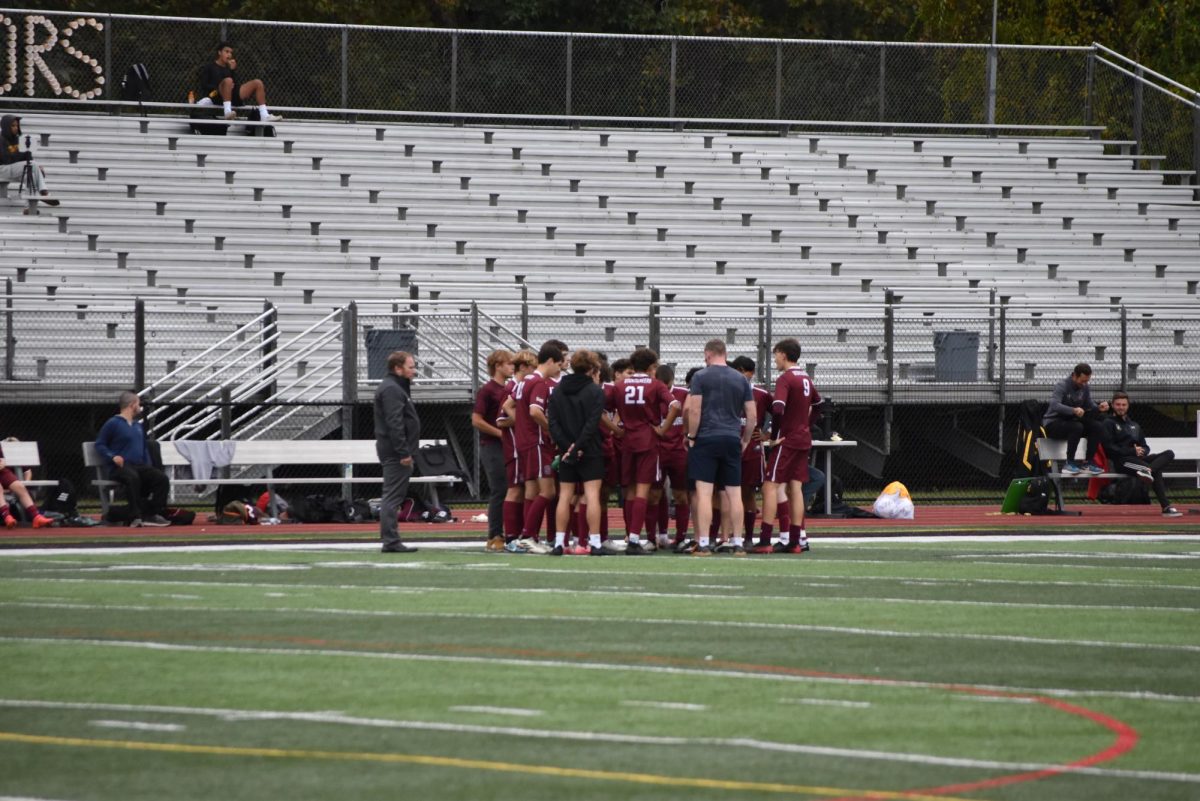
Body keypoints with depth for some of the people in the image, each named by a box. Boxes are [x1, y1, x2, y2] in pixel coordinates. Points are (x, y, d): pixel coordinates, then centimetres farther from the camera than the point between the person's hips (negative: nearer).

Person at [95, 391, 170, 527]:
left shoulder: (138, 425, 23)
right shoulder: (113, 423, 1)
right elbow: (100, 445, 0)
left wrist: (148, 467, 13)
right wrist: (113, 456, -18)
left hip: (139, 466, 7)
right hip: (120, 467, -7)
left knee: (161, 478, -18)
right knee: (133, 478, -40)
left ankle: (154, 515, -19)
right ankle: (136, 517, -40)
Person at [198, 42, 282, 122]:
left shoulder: (228, 68, 29)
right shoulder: (208, 68, 15)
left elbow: (235, 85, 15)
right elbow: (204, 86, 1)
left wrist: (232, 70, 5)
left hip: (234, 97, 6)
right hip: (218, 97, -6)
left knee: (258, 83, -5)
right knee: (228, 80, -36)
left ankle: (264, 116, -19)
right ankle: (227, 112, -46)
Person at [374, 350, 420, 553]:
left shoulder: (396, 387, 20)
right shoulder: (391, 390, -14)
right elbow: (394, 423, -22)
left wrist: (405, 451, 19)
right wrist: (403, 452, -24)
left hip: (394, 452, 11)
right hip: (395, 451, -11)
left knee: (392, 496, 12)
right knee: (392, 496, -10)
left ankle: (390, 540, 15)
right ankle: (390, 541, -11)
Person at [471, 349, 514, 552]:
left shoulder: (508, 390, 13)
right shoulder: (487, 391, -9)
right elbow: (476, 420, -14)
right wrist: (500, 433, -15)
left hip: (507, 446, 8)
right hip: (492, 446, -8)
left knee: (509, 491, 7)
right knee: (499, 491, -8)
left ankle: (504, 535, 12)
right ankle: (495, 537, -4)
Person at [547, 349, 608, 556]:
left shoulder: (557, 391, 8)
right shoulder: (595, 391, -6)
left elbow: (553, 422, -1)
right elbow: (592, 424, -15)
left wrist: (567, 446, -8)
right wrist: (578, 447, -15)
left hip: (566, 451, 4)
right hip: (590, 452, -4)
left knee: (565, 496, 7)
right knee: (592, 495, -5)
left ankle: (559, 542, 5)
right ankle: (594, 542, -10)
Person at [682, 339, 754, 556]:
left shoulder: (701, 377, -2)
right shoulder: (741, 379, 10)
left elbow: (693, 410, -9)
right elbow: (752, 416, 9)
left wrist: (691, 436, 2)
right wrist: (745, 440, 20)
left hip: (706, 440, -4)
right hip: (732, 440, 4)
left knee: (704, 492, -4)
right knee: (734, 493, 7)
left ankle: (703, 544, -9)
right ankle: (738, 543, 8)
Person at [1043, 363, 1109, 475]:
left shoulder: (1084, 388, 2)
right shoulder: (1062, 386, -19)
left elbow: (1090, 406, 4)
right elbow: (1055, 405, -34)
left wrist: (1099, 407, -20)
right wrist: (1073, 410, -51)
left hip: (1070, 422, 7)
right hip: (1053, 423, -7)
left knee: (1098, 426, -13)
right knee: (1077, 427, -35)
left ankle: (1088, 463, -9)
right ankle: (1069, 464, -27)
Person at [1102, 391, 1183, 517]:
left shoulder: (1134, 425, 31)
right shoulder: (1109, 424, 9)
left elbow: (1145, 447, 24)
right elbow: (1109, 448, -6)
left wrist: (1142, 451, -3)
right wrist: (1133, 451, -13)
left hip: (1138, 459, 7)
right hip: (1121, 461, -7)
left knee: (1169, 454, -21)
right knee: (1156, 471, -32)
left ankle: (1148, 470, -45)